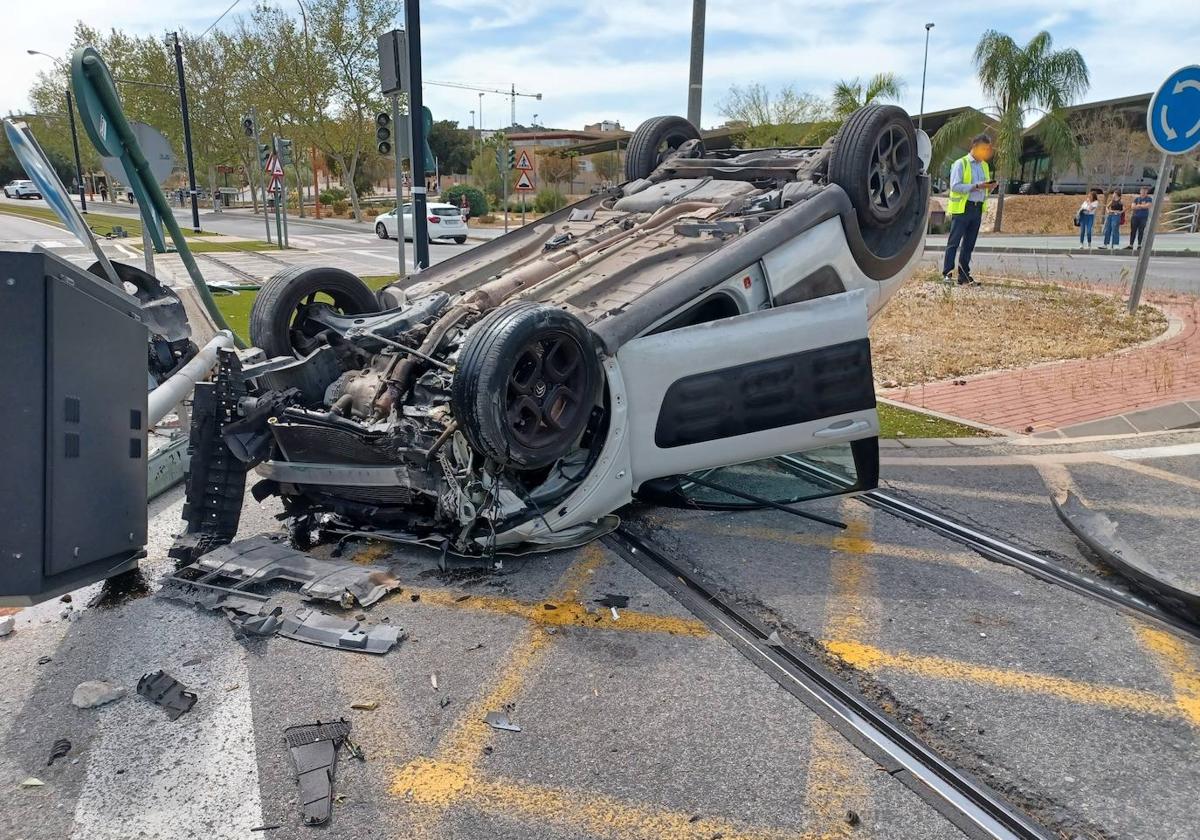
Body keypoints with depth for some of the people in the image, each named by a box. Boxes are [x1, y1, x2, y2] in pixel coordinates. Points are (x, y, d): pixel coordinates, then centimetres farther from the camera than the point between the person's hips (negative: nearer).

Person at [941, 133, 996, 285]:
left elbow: (985, 190, 23)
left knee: (969, 244, 8)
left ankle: (964, 275, 11)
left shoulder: (985, 166, 18)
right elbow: (954, 186, -15)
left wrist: (990, 187, -1)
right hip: (961, 208, -7)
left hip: (978, 208, 7)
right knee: (954, 242, -5)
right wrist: (976, 186, -21)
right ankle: (947, 273, -4)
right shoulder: (961, 164, -4)